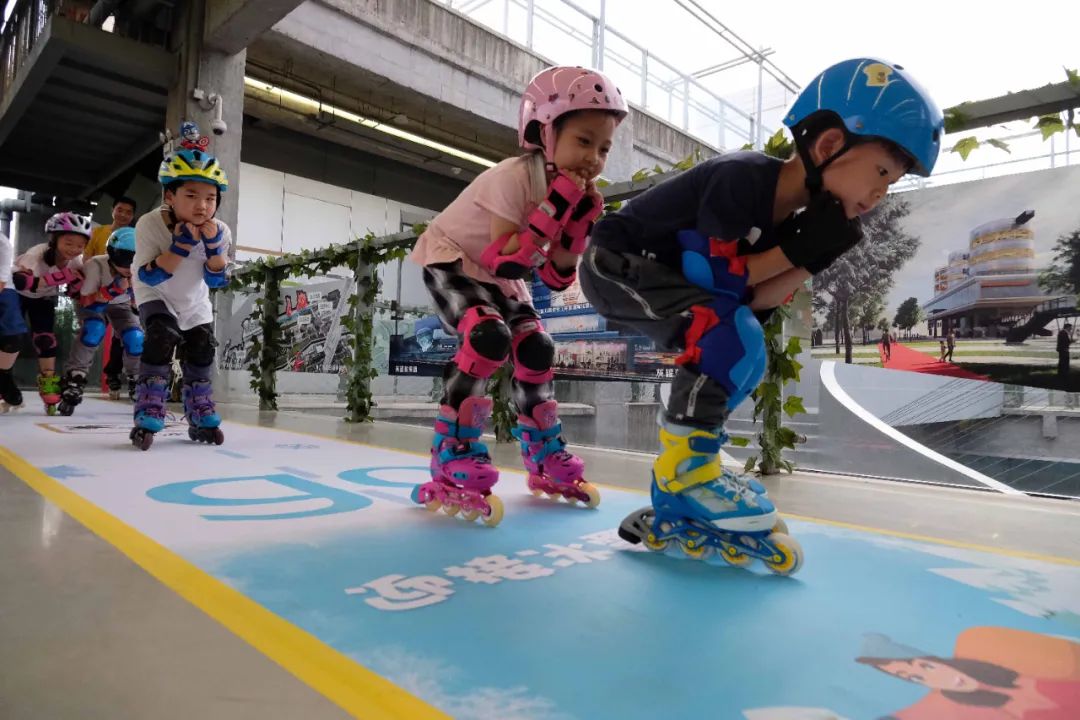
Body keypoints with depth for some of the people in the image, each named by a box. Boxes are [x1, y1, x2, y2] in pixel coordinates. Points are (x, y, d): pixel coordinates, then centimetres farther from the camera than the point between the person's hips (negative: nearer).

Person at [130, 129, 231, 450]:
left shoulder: (220, 232, -20)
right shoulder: (150, 224, -29)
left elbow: (216, 281, -17)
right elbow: (148, 278, -31)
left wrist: (213, 248, -34)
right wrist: (180, 246, -42)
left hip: (194, 303, 4)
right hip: (156, 296, -4)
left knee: (202, 352, -1)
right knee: (162, 339, -24)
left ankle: (201, 419, 14)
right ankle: (147, 418, -15)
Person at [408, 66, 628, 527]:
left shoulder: (573, 194, -7)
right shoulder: (513, 177, -29)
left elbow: (556, 280, -7)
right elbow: (504, 261, -36)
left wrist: (578, 225, -20)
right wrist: (554, 209, -38)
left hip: (497, 274, 7)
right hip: (449, 259, -7)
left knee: (537, 349, -2)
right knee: (489, 337, -30)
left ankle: (546, 461, 14)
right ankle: (452, 464, -20)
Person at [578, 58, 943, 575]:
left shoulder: (791, 214, 3)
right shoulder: (742, 179, -24)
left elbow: (752, 304, 0)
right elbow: (712, 277, -22)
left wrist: (813, 261, -11)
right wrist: (794, 250, -21)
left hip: (653, 275, 10)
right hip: (614, 262, -9)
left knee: (744, 361, 7)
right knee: (731, 338, -26)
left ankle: (672, 513, 12)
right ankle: (684, 465, -9)